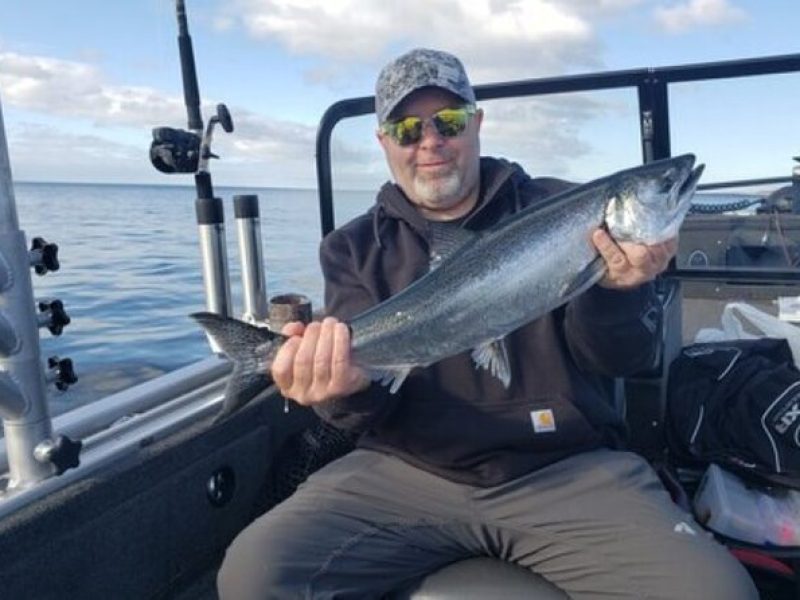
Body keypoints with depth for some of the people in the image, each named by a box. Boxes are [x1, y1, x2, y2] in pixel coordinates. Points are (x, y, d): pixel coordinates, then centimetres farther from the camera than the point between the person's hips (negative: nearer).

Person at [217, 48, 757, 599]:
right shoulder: (355, 248, 7)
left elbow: (624, 358, -1)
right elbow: (371, 403, -1)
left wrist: (618, 288, -24)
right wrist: (349, 385, -26)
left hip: (568, 466, 0)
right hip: (407, 471, 1)